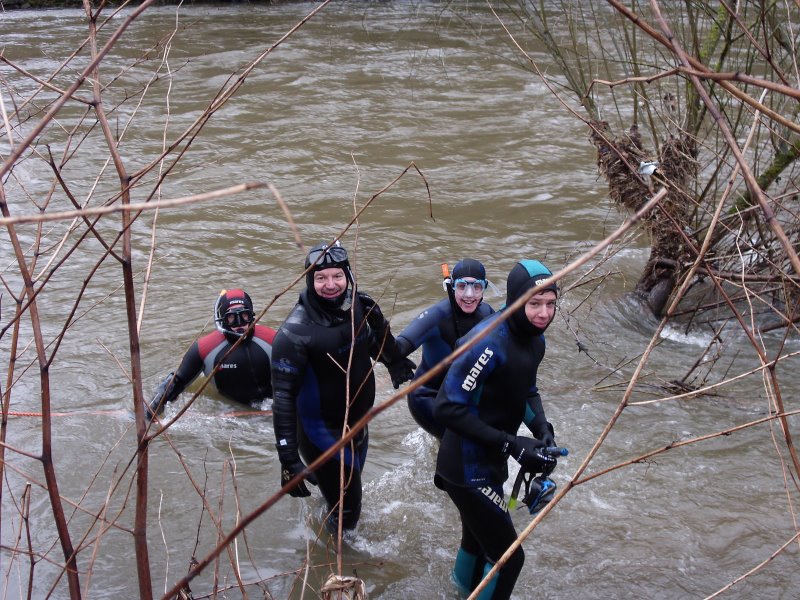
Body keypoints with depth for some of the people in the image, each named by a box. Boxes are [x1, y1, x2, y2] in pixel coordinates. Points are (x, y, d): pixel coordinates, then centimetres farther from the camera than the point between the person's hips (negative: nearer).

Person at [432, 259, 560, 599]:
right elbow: (447, 408, -29)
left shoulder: (535, 339, -1)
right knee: (508, 556, -5)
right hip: (468, 469, -9)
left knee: (478, 540, 28)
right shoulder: (489, 342, -29)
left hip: (490, 462, 9)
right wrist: (511, 444, -28)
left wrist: (542, 428, -7)